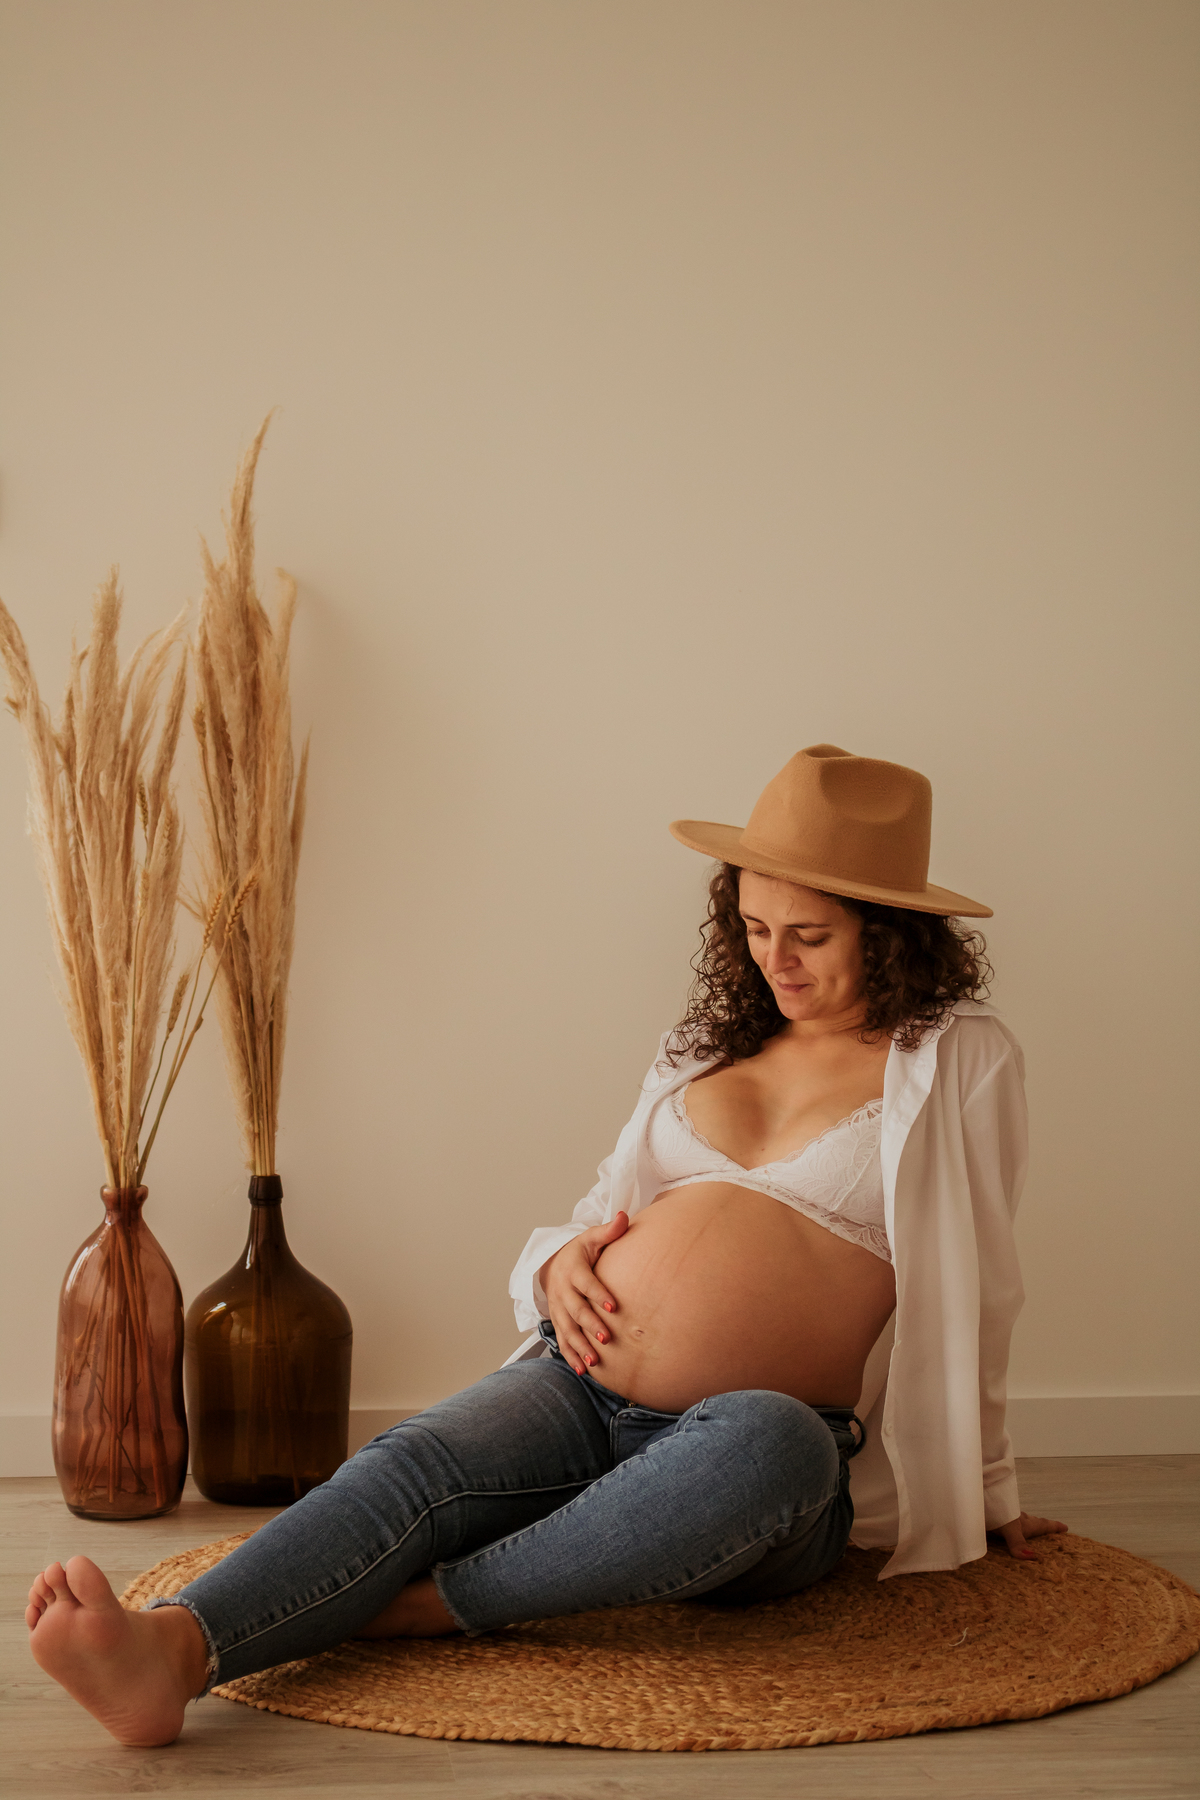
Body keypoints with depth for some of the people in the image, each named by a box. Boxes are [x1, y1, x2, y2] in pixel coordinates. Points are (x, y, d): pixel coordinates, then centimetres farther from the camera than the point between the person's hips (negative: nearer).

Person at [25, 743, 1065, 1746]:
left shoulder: (961, 1058, 7)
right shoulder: (706, 1046, 20)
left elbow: (969, 1298, 13)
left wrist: (982, 1490, 20)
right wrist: (562, 1268, 1)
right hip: (584, 1393, 4)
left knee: (762, 1439, -41)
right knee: (412, 1467, -27)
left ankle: (424, 1606, -36)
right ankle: (173, 1650, -50)